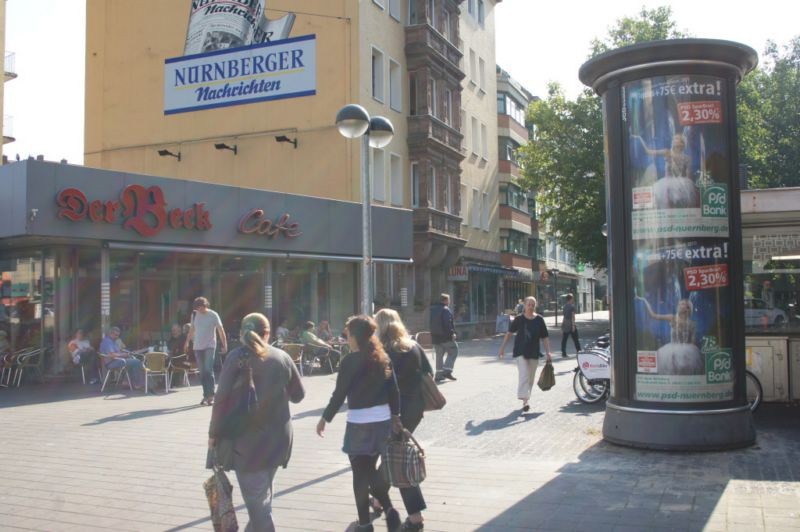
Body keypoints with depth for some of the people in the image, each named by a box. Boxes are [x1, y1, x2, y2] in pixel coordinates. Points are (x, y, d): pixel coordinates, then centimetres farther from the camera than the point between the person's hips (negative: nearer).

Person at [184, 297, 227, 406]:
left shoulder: (213, 315, -7)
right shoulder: (194, 315, 5)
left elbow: (221, 331, -7)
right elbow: (191, 329, 16)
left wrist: (225, 345, -12)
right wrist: (187, 342, 15)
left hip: (210, 346, -4)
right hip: (198, 347, 4)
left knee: (208, 370, -14)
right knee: (202, 372, 7)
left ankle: (211, 395, -11)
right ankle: (206, 395, 15)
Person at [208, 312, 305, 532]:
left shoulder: (237, 357, -8)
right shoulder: (282, 357, 3)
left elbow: (222, 398, -13)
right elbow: (298, 395, 10)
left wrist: (214, 433, -4)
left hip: (248, 438, -4)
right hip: (278, 436, 5)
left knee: (256, 500, 4)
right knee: (264, 494, 24)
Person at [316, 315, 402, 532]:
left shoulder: (351, 360, -11)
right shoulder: (383, 357, 5)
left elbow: (339, 394, -10)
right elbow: (394, 390, 6)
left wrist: (325, 418, 0)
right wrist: (396, 416, 14)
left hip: (359, 422, -6)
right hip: (383, 420, 6)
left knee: (360, 473, 6)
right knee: (370, 469, 21)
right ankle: (389, 509, 10)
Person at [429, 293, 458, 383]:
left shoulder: (432, 310, 11)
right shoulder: (445, 310, -15)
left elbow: (431, 324, 16)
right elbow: (447, 324, -22)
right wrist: (452, 333, -16)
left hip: (435, 337, 8)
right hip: (446, 337, -8)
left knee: (439, 355, 13)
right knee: (453, 352, 4)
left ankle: (439, 375, 13)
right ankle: (447, 371, -6)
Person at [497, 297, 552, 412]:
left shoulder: (539, 320, -1)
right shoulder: (519, 319, -4)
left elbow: (544, 338, 2)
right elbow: (509, 333, 4)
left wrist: (548, 353, -5)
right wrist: (502, 348, 2)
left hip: (534, 353, 3)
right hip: (521, 352, -3)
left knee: (530, 379, 11)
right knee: (524, 376, -15)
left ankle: (526, 399, 24)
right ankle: (525, 401, -19)